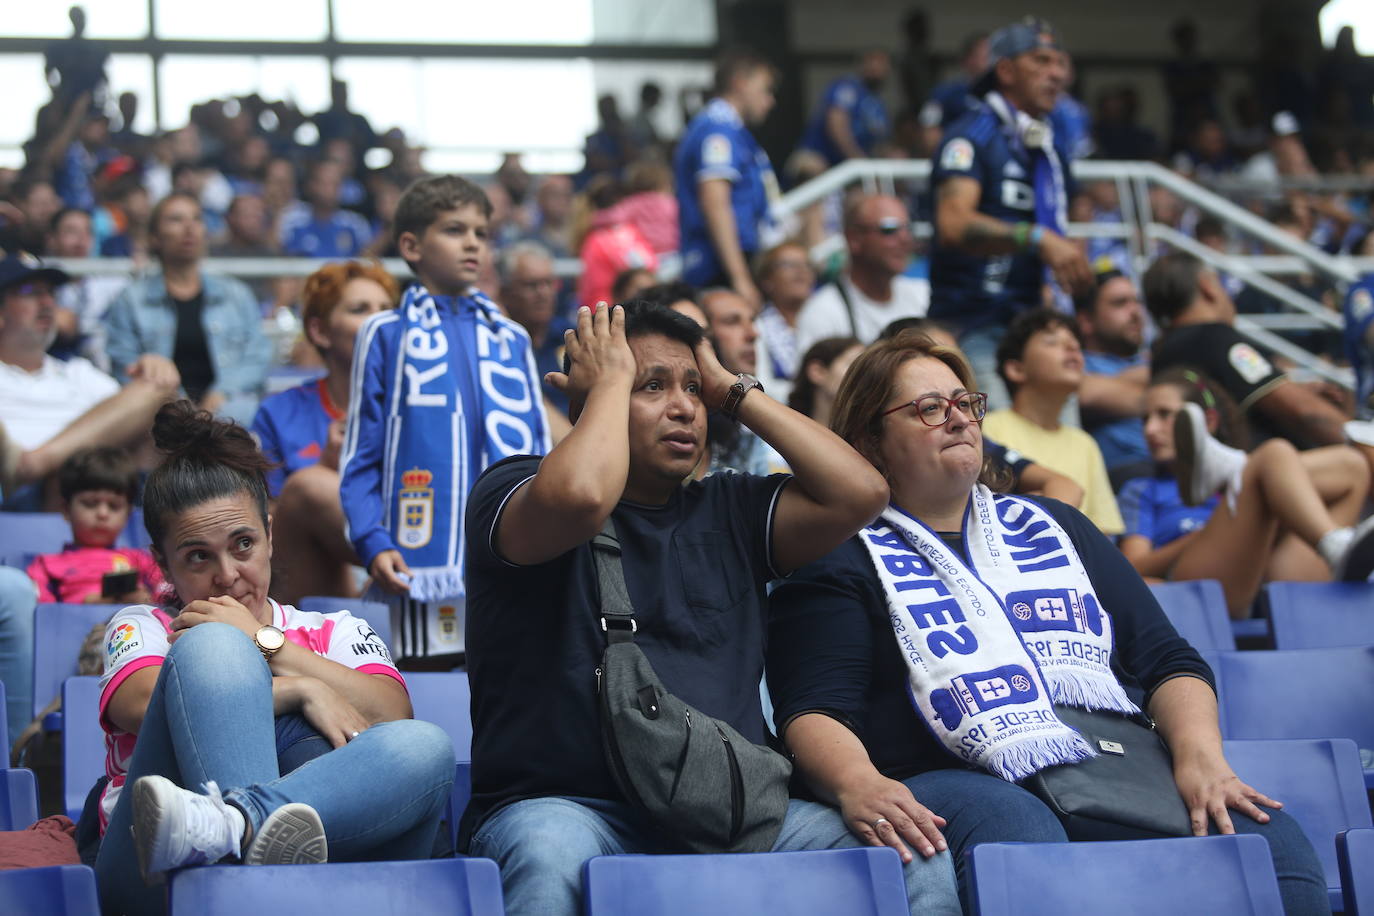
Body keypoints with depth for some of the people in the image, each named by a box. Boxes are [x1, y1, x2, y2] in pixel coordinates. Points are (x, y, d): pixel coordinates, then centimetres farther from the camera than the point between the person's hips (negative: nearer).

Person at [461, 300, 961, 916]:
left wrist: (734, 391, 11)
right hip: (565, 805, -4)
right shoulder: (514, 490, 4)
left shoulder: (727, 512, 20)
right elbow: (579, 496, -21)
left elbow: (858, 493, 6)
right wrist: (613, 380, -3)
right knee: (552, 856, -41)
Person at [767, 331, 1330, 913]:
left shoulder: (1052, 526, 28)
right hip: (950, 781, -4)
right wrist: (857, 785, -26)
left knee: (1271, 844, -27)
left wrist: (1200, 755, -1)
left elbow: (1166, 661, 21)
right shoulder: (841, 559, 14)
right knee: (1014, 831, -43)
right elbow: (816, 710, -2)